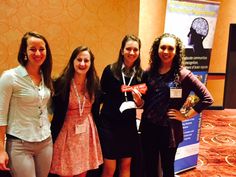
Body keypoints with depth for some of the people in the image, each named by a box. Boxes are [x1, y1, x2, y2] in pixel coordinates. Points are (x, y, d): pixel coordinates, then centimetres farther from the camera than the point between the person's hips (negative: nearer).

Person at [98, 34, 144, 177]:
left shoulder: (141, 74, 0)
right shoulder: (110, 70, -7)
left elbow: (143, 103, 6)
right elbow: (101, 96, -2)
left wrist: (139, 101, -14)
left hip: (129, 125, 3)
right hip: (109, 123, -3)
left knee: (126, 165, 15)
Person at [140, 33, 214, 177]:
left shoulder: (183, 74, -9)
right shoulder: (149, 73, 2)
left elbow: (207, 99, -9)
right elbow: (144, 102, 9)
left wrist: (186, 116, -9)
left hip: (169, 130, -3)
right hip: (148, 128, 3)